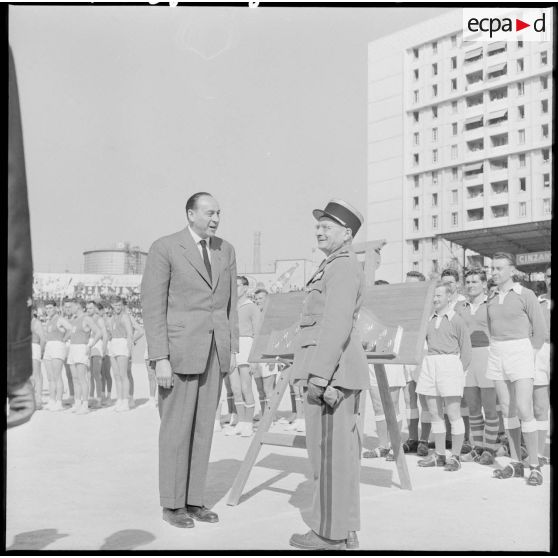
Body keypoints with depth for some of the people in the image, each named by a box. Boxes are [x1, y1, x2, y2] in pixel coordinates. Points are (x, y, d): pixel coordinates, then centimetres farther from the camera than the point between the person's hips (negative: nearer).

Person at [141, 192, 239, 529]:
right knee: (177, 428, 1)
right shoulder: (164, 248, -9)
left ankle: (194, 500, 20)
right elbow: (153, 306, -11)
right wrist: (160, 359, -16)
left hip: (214, 351, 6)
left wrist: (234, 349, 8)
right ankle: (172, 504, 14)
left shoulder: (226, 251, 10)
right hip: (179, 349, -6)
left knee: (203, 426, 9)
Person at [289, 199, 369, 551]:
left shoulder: (342, 266, -11)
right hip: (338, 375, 10)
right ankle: (345, 530, 17)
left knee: (329, 451, -5)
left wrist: (318, 376, -23)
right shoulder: (340, 266, 21)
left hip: (331, 372, -10)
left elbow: (337, 324, -21)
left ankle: (331, 533, 2)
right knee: (341, 451, 11)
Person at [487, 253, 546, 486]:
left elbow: (539, 329, -2)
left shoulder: (526, 295, -3)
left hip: (520, 351, -5)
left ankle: (535, 466, -6)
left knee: (524, 410, -13)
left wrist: (531, 356, -5)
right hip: (496, 353, 6)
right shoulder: (492, 299, 13)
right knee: (507, 410, 6)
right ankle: (516, 463, 13)